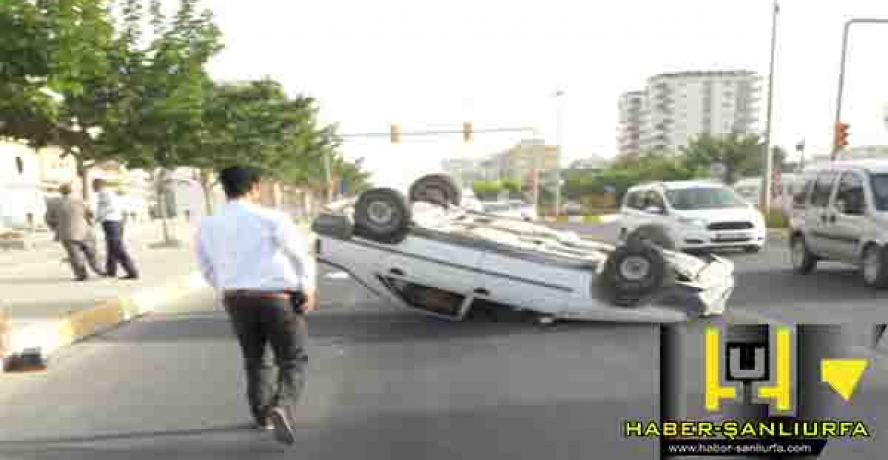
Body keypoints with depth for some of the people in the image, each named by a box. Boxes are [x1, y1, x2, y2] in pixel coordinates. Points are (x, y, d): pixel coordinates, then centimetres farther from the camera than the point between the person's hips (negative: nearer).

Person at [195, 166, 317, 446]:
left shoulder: (207, 226, 4)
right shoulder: (271, 218, -9)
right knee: (293, 360, 6)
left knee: (255, 361, 23)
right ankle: (282, 408, -17)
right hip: (277, 298, -4)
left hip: (235, 300, 5)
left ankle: (262, 415, 33)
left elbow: (208, 270, 11)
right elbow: (301, 255, -8)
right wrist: (308, 290, 3)